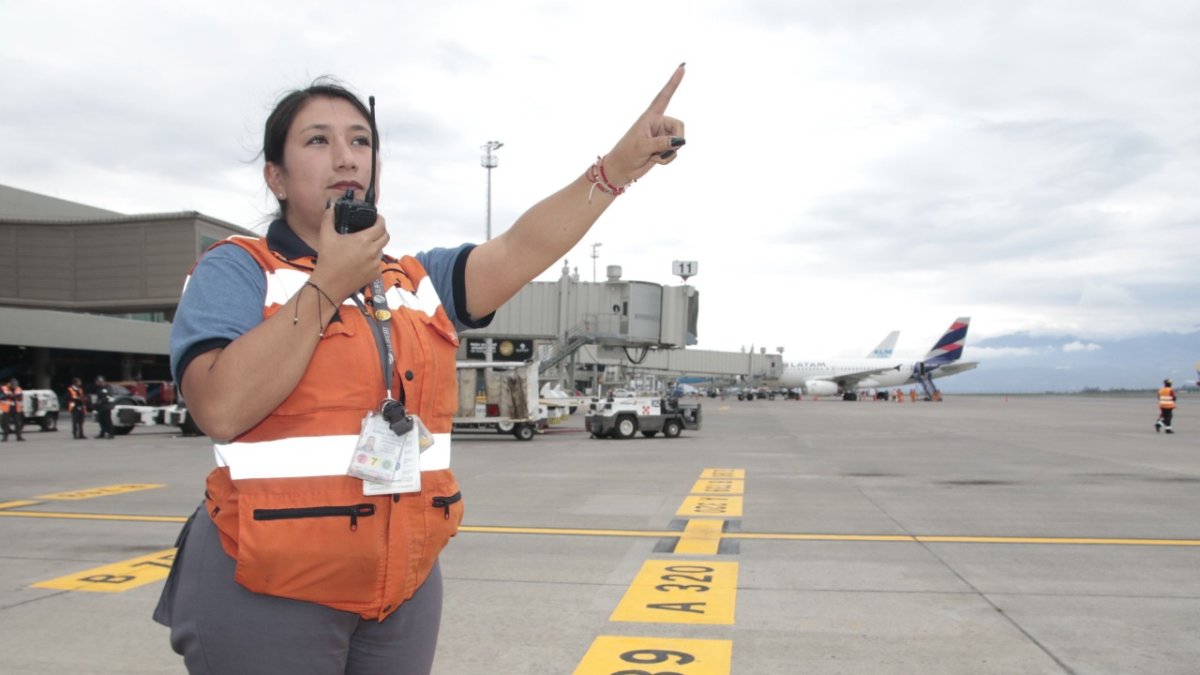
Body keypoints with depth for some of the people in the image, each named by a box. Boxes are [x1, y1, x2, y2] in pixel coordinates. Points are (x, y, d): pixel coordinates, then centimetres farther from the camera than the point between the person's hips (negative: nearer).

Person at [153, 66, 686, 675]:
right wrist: (327, 285, -15)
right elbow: (221, 409, -21)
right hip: (267, 590, -4)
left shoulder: (419, 282, 9)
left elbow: (524, 246, -5)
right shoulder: (237, 270, -5)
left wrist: (622, 162, -16)